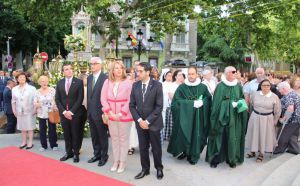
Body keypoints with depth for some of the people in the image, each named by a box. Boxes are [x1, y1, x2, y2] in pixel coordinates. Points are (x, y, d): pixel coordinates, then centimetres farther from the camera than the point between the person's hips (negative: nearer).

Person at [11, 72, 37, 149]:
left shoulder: (32, 88, -8)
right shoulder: (14, 89, 4)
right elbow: (13, 101, 10)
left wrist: (35, 109, -12)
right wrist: (14, 110, 7)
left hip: (29, 111, -3)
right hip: (19, 111, 4)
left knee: (30, 127, 3)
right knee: (22, 127, 11)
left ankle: (30, 142, 11)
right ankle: (24, 142, 22)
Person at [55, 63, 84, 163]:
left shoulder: (79, 82, -4)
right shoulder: (59, 83, 7)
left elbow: (80, 99, -9)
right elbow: (57, 99, 5)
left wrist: (71, 111, -13)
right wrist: (64, 111, -7)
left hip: (75, 113, -3)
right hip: (63, 113, 3)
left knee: (76, 134, 5)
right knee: (66, 135, 10)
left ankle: (76, 153, 17)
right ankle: (68, 152, 23)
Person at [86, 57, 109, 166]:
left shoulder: (105, 78, -14)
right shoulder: (89, 78, 10)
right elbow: (88, 94, 14)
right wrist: (88, 108, 10)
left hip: (100, 112, -7)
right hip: (90, 112, 7)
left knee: (102, 136, 7)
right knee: (94, 136, 16)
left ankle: (104, 156, 22)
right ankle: (97, 154, 31)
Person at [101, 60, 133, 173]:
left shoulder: (128, 83, -7)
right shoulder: (107, 82, 3)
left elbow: (129, 101, -9)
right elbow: (103, 98, 2)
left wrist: (120, 114, -13)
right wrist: (110, 112, -7)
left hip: (124, 116, -3)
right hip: (111, 116, 3)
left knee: (123, 139, 6)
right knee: (114, 139, 12)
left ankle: (122, 162, 18)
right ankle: (116, 161, 26)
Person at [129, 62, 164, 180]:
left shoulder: (157, 85, -10)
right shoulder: (135, 85, 1)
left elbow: (159, 106, -12)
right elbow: (132, 105, 3)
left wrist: (148, 121, -15)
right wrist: (139, 120, -9)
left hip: (153, 122, -3)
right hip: (140, 122, 3)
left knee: (156, 147, 10)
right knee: (143, 147, 11)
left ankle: (159, 168, 31)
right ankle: (145, 169, 29)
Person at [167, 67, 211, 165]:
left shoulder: (203, 87, 2)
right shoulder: (182, 87, -2)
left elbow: (208, 100, 5)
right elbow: (177, 101, -10)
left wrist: (201, 103, -16)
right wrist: (192, 103, -15)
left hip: (198, 117, 1)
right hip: (184, 116, -1)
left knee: (196, 135, 4)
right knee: (184, 134, 2)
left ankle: (193, 156, 17)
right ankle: (184, 151, 24)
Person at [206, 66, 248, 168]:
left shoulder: (238, 86, 6)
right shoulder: (220, 86, -8)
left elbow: (242, 98, 15)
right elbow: (217, 102, -10)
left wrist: (239, 103, -6)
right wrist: (231, 104, -15)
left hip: (235, 116, 4)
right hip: (223, 115, -4)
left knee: (233, 137, 6)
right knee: (219, 136, 2)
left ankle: (232, 159, 21)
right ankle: (215, 159, 15)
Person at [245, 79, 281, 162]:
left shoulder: (274, 97, -8)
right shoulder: (255, 94, -4)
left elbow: (277, 111, 0)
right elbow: (251, 104, 10)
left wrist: (274, 122, 4)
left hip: (267, 119, -2)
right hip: (255, 117, 2)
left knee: (264, 136, 8)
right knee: (254, 134, 11)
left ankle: (261, 154, 22)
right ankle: (253, 151, 27)